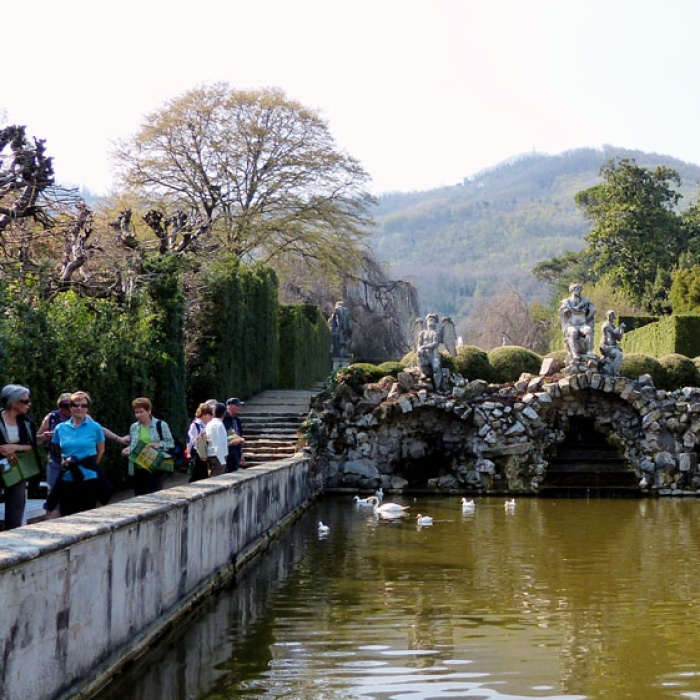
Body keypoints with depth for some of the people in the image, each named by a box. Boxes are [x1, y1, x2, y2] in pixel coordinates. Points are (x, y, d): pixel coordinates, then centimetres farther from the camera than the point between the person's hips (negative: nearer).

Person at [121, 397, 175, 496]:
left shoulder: (161, 425, -1)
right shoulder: (133, 427, 13)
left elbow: (170, 443, -1)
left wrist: (159, 445, -19)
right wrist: (128, 449, 0)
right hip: (138, 469, 5)